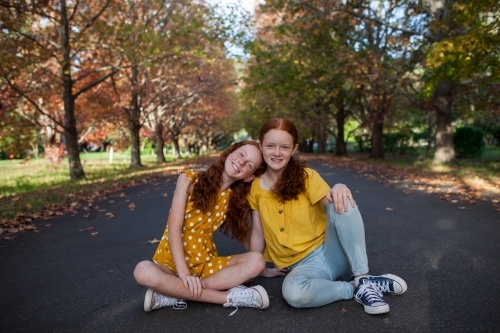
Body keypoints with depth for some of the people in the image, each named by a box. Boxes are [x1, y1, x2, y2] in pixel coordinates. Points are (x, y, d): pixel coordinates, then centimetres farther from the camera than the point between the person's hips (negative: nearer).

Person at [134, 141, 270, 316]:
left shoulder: (235, 198, 2)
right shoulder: (189, 180, -9)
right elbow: (174, 228, -16)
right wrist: (183, 272, -24)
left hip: (207, 264, 3)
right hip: (172, 262, -3)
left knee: (257, 260, -20)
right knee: (144, 271, -35)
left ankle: (175, 294, -24)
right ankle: (229, 297, -28)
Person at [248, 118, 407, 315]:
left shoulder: (306, 176, -4)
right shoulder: (255, 187, 0)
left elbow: (333, 206, -12)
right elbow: (257, 232, 4)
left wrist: (339, 189, -33)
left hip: (331, 252, 0)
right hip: (302, 265, 0)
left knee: (342, 203, -29)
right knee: (293, 292, -37)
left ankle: (363, 279, -19)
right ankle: (355, 288, -12)